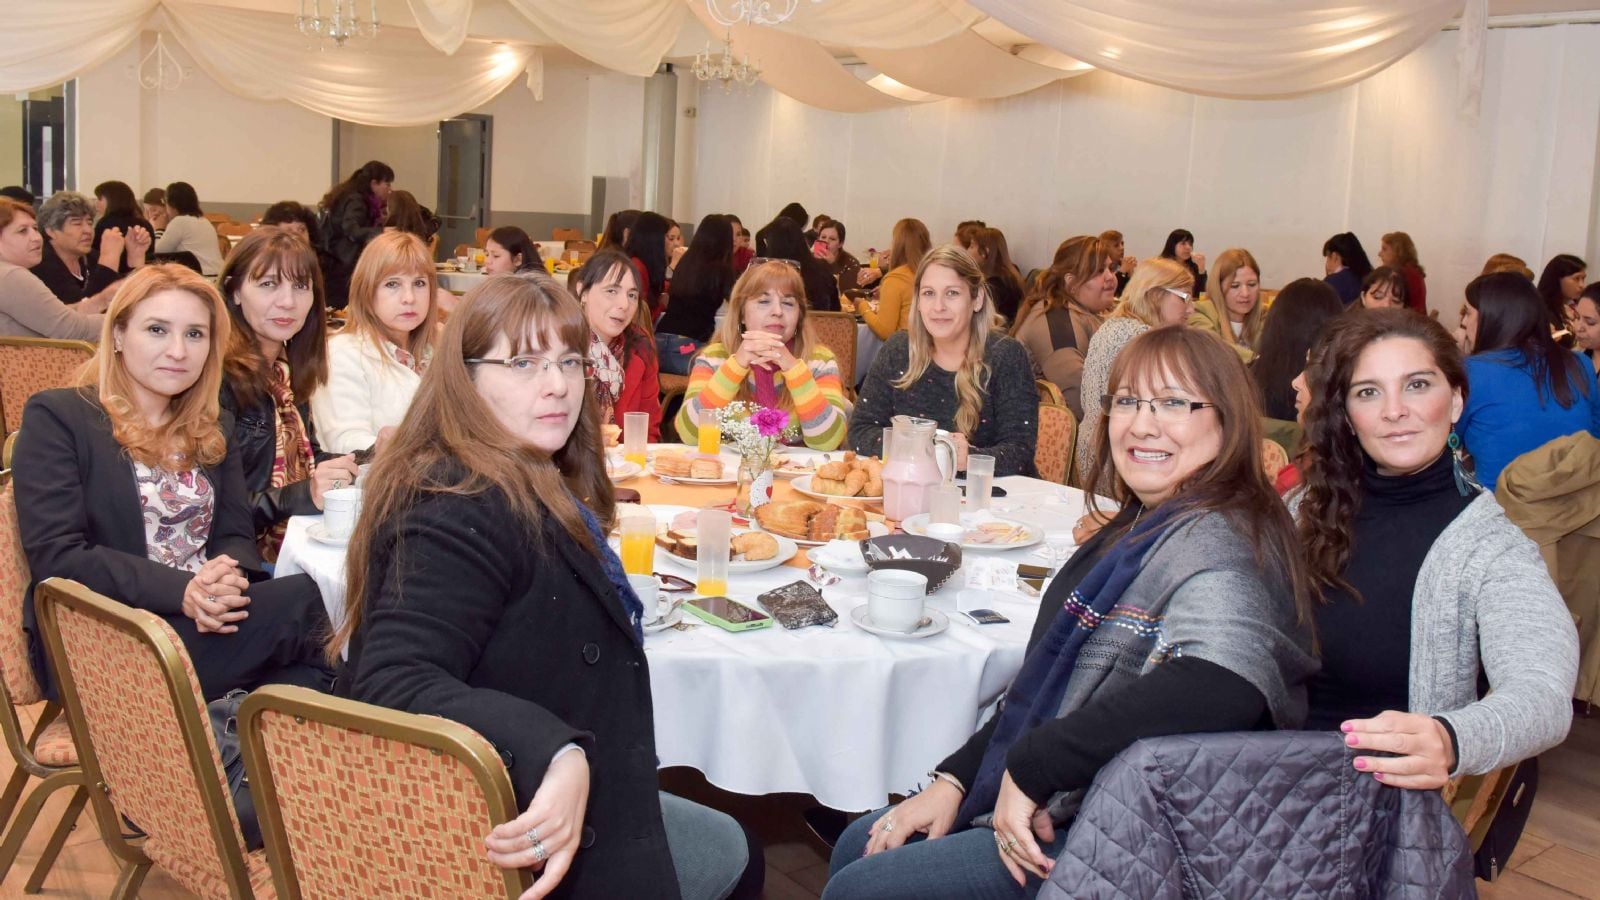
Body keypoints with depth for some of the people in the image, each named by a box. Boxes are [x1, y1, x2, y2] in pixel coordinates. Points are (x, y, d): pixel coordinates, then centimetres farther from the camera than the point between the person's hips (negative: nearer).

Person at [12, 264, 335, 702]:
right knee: (309, 602, -27)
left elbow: (236, 535, 11)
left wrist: (228, 576, -15)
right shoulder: (56, 416, 0)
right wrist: (181, 591, -24)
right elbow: (56, 556, -10)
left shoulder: (214, 428, 18)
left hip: (208, 621, 6)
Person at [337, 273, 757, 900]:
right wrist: (553, 754, -51)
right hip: (507, 839, -9)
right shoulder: (464, 510, -28)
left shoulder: (534, 488, 5)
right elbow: (394, 682, -41)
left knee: (727, 845, 24)